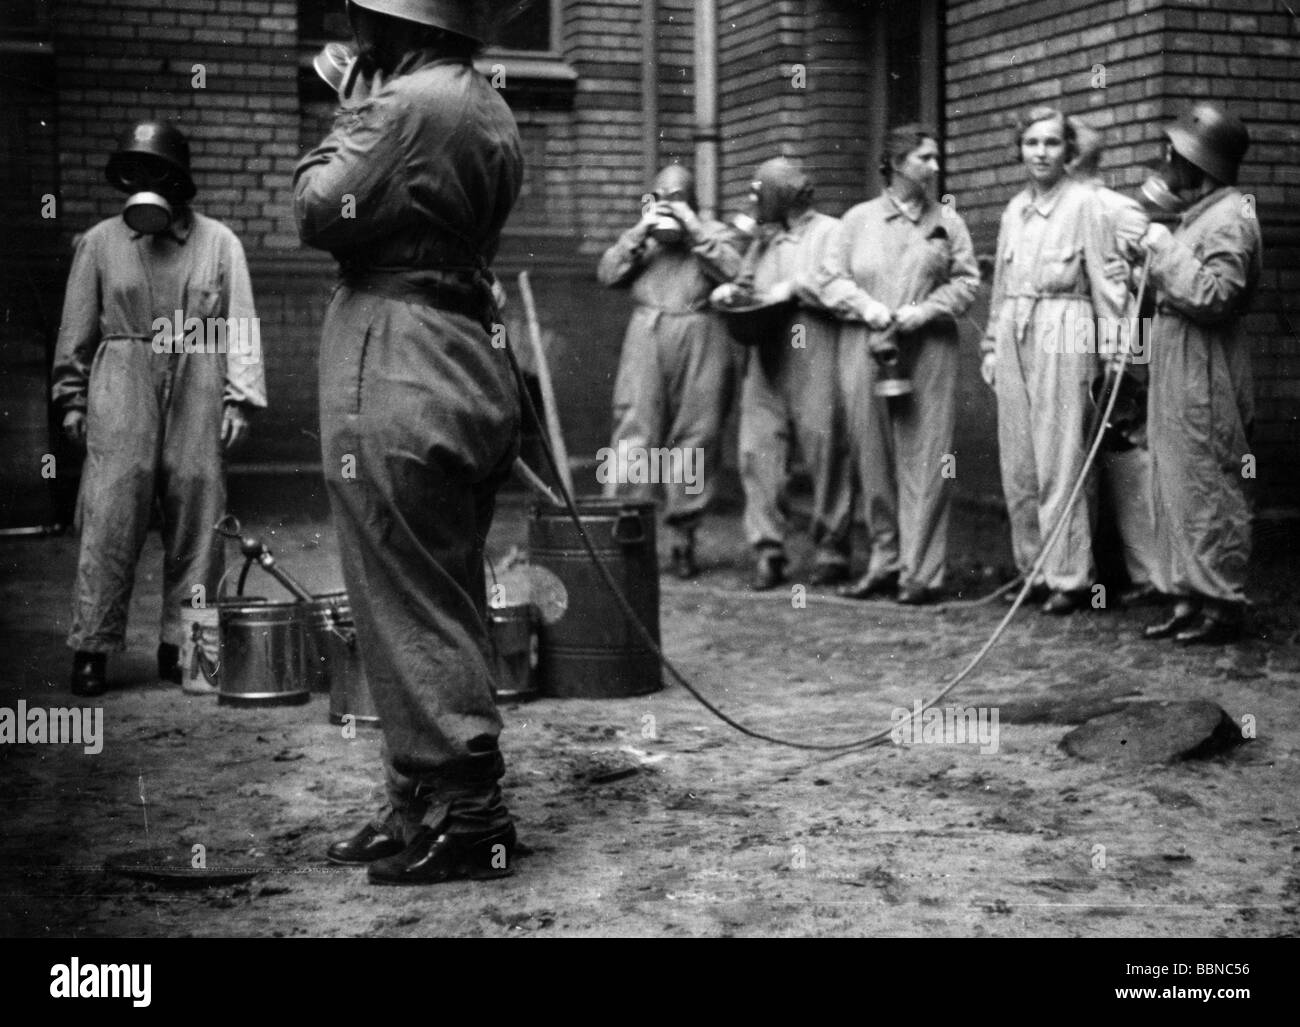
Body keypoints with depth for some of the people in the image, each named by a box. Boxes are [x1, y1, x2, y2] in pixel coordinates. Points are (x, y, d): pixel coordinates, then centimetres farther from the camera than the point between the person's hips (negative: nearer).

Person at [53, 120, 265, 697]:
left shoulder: (217, 242, 6)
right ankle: (92, 648, -2)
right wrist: (72, 398, 7)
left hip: (196, 387, 1)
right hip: (122, 385, -1)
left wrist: (240, 397, -3)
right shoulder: (100, 243, 8)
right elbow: (77, 329, 11)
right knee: (111, 514, -7)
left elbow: (240, 324, 4)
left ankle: (183, 647, 12)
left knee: (196, 514, 2)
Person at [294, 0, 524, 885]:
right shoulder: (488, 110, 16)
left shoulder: (409, 101, -14)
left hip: (399, 387, -10)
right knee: (446, 609, 14)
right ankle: (427, 808, 23)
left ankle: (466, 820, 1)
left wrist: (348, 116, 2)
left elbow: (322, 212, -12)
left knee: (411, 613, -4)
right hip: (470, 372, 10)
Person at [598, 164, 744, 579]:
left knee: (697, 436, -2)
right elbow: (607, 273, 7)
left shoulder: (715, 232, 14)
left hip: (701, 341, -1)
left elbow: (733, 272, -4)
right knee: (634, 432, -8)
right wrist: (640, 231, 0)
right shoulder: (639, 236, 21)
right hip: (646, 338, 1)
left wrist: (693, 229, -6)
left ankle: (683, 535, 5)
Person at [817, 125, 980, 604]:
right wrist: (868, 308, -10)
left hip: (928, 350, -1)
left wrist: (923, 312, -10)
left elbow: (966, 281, 4)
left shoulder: (948, 222, 10)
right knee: (873, 456, 4)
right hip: (866, 347, 1)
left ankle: (920, 571, -1)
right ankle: (884, 561, 14)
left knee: (923, 459, -4)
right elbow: (832, 278, 6)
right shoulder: (858, 219, 10)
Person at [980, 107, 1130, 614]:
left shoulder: (1084, 202, -2)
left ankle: (1069, 577, -1)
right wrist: (992, 345, 17)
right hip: (1014, 334, 6)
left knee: (1059, 460, -7)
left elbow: (1106, 277, -5)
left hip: (1062, 332, -6)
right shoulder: (1014, 209, 16)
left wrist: (1112, 346, -9)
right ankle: (1033, 568, 15)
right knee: (1017, 462, 6)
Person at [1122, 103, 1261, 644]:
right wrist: (1150, 259, 11)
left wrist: (1165, 251, -17)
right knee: (1174, 484, 12)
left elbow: (1214, 295, -24)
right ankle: (1188, 597, 18)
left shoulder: (1230, 218, -13)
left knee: (1209, 489, -5)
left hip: (1206, 377, -10)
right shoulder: (1197, 213, 17)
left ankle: (1222, 604, 2)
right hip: (1176, 374, 10)